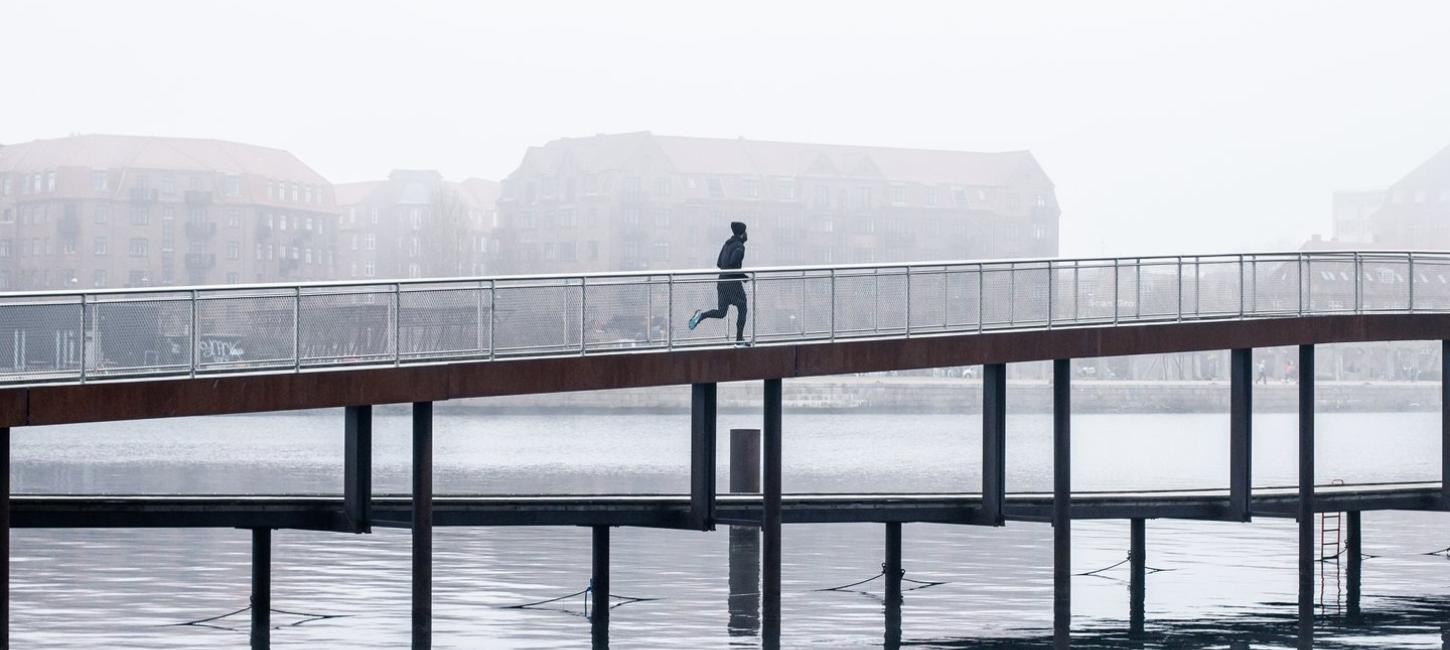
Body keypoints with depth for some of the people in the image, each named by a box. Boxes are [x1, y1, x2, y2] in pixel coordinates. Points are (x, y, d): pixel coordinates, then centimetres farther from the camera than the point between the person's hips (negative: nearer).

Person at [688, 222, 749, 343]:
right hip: (733, 282, -7)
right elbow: (733, 262, -25)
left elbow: (719, 264, 18)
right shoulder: (739, 246, -10)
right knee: (742, 310, 7)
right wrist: (742, 275, -9)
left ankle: (701, 315, -16)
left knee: (721, 312, 10)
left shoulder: (727, 244, 14)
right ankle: (739, 340, 8)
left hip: (722, 282, 7)